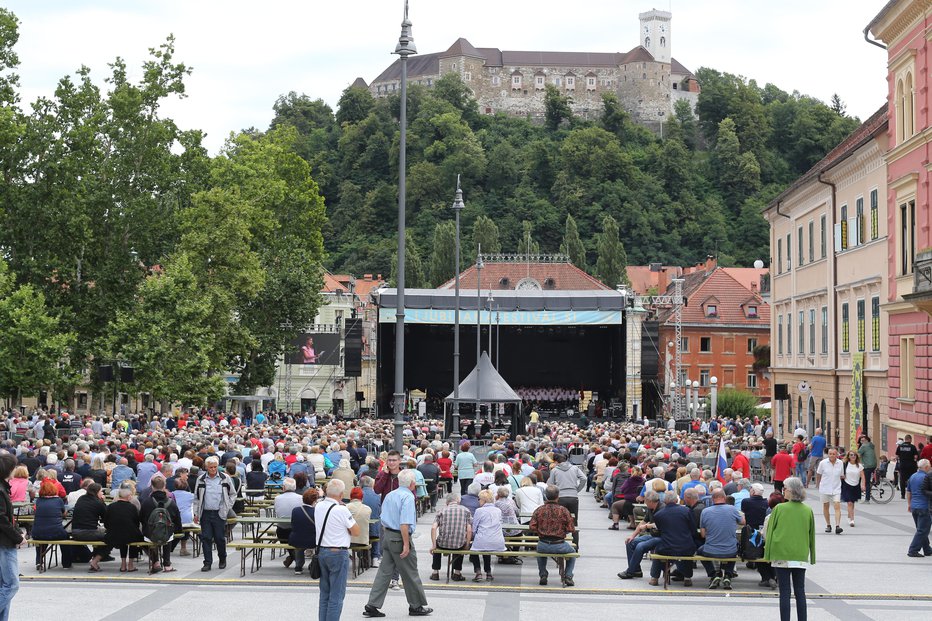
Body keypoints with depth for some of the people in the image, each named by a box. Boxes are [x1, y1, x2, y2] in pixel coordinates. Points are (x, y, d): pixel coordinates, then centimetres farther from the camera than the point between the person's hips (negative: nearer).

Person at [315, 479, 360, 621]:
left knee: (324, 593, 16)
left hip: (321, 550, 7)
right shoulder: (341, 510, -17)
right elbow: (356, 531, -11)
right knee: (336, 596, -2)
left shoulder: (318, 507, 4)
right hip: (338, 553, -7)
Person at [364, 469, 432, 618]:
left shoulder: (390, 495, 11)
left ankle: (372, 606, 5)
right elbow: (404, 523, -23)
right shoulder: (408, 497, -16)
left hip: (387, 535, 8)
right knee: (410, 573, 5)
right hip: (400, 537, -8)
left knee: (385, 571, 9)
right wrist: (406, 544, -21)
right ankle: (416, 606, 16)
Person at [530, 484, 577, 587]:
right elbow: (571, 529, -7)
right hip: (559, 546, -2)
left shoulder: (539, 510, -3)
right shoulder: (563, 510, -8)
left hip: (543, 545, 2)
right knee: (572, 552, 30)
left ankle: (543, 575, 33)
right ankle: (568, 577, 21)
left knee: (540, 552, 39)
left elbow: (532, 527, -6)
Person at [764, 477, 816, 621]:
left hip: (781, 555, -3)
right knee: (800, 592, 8)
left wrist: (768, 554, 3)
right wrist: (812, 557, 19)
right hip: (801, 556, 3)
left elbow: (769, 533, -4)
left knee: (784, 592, 0)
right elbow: (811, 535, 11)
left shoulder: (779, 508, -7)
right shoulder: (808, 511, 3)